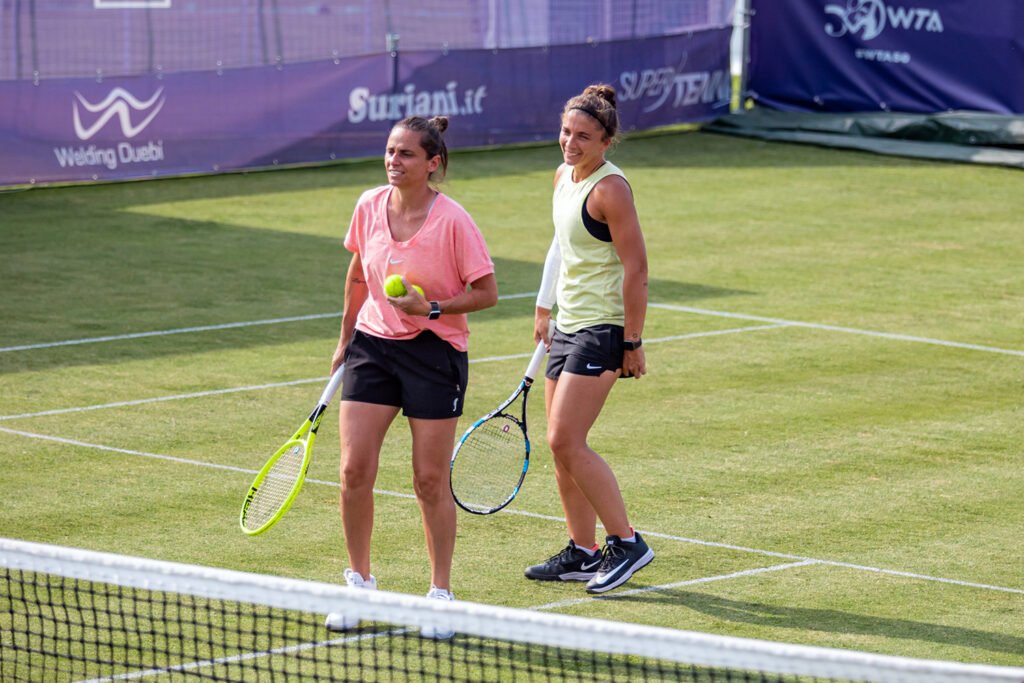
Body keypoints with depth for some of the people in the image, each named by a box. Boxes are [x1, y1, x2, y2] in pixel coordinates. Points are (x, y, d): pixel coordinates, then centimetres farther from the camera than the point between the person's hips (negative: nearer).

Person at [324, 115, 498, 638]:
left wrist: (432, 308, -22)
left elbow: (486, 293, -9)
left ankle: (441, 592, 17)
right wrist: (346, 336, 19)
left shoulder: (453, 221, -15)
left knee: (430, 481, 2)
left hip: (435, 352, -4)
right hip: (373, 344, 4)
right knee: (354, 470, -2)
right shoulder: (369, 207, -2)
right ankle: (359, 581, 15)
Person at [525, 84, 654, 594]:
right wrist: (545, 308, 26)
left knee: (566, 441, -13)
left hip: (602, 329, -9)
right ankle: (582, 553, 16)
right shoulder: (564, 176, 9)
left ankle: (626, 542, -4)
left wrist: (632, 344, -17)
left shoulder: (609, 189, -17)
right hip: (568, 324, 9)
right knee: (560, 444, 8)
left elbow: (636, 268, -17)